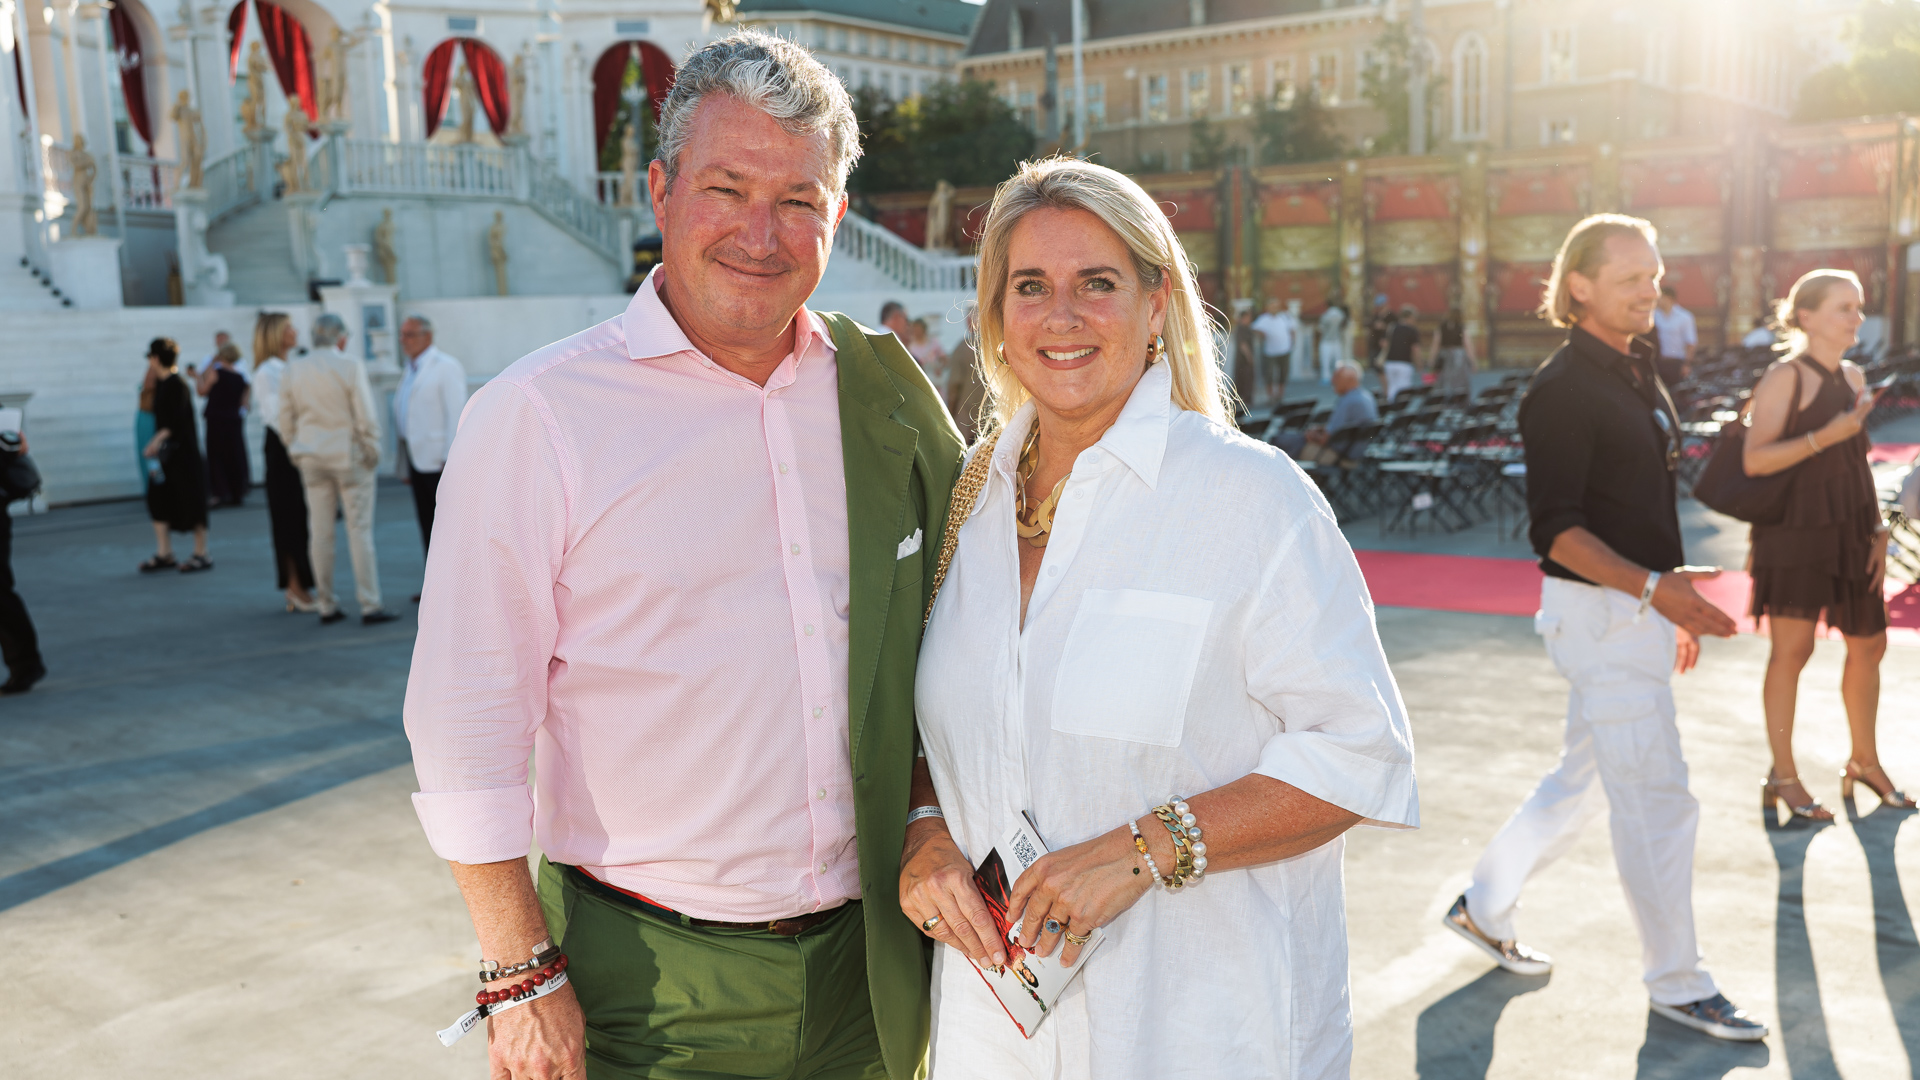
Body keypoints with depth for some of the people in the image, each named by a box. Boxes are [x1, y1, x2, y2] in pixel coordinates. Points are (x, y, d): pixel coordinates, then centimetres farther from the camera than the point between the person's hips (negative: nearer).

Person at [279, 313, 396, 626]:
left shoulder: (293, 370, 5)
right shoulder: (351, 366, -10)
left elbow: (286, 421, 8)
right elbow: (366, 417, -12)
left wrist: (297, 454, 19)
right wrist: (372, 451, 0)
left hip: (312, 459, 5)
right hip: (349, 456, -4)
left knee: (320, 532, 6)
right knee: (359, 530, -2)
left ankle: (326, 606, 12)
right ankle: (369, 607, -3)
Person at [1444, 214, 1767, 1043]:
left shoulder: (1637, 373, 13)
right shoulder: (1563, 389, -16)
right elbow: (1555, 529, -21)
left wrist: (1673, 603, 21)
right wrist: (1653, 587, -30)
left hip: (1640, 607, 9)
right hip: (1600, 611, -9)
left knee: (1586, 779, 18)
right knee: (1657, 802, -1)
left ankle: (1484, 905, 32)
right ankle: (1676, 983, 14)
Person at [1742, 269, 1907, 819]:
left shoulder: (1853, 378, 12)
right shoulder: (1784, 377, -9)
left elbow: (1860, 461, 17)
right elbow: (1754, 460, -17)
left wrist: (1878, 531, 11)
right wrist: (1826, 436, -24)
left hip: (1849, 531, 7)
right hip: (1794, 530, -7)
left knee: (1869, 644, 12)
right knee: (1792, 649, -2)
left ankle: (1864, 762, 32)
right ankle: (1783, 777, 10)